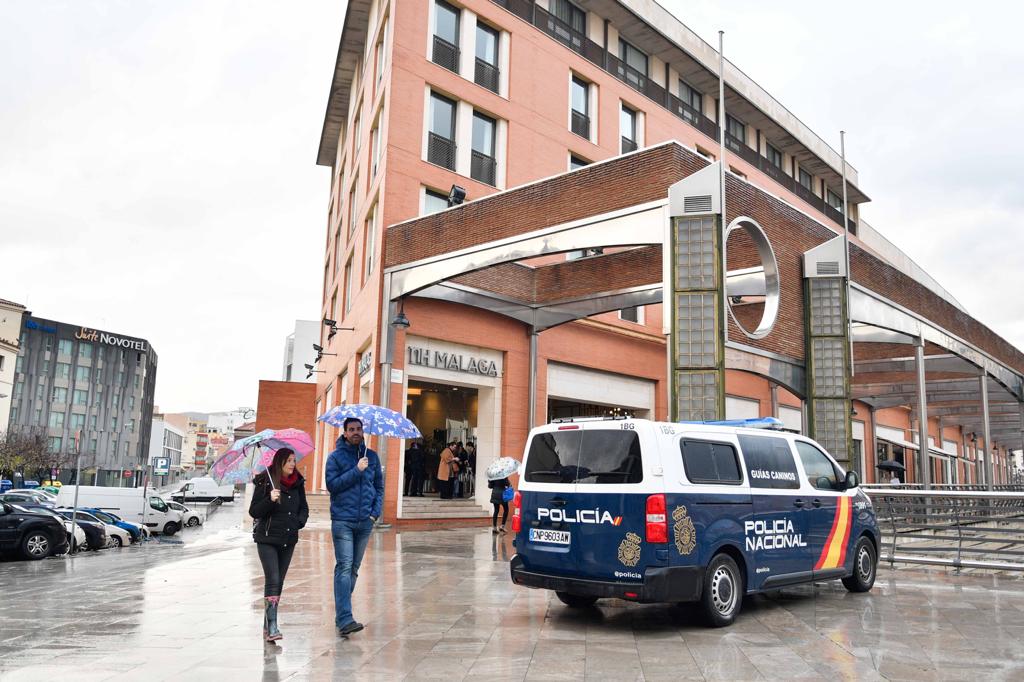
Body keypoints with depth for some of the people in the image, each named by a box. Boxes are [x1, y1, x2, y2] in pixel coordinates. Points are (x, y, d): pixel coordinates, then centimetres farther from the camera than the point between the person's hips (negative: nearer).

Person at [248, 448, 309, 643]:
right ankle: (272, 627, -15)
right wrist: (270, 500, -23)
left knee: (278, 582, 9)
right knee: (272, 580, -14)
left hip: (288, 540, 5)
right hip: (267, 539, -5)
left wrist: (299, 521, -2)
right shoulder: (265, 482, -7)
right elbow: (254, 511, -7)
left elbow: (304, 508, 17)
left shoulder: (298, 483, 7)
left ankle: (268, 626, 18)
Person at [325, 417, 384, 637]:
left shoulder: (371, 456, 11)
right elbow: (332, 485, -11)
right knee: (344, 567, -13)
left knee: (354, 569, 11)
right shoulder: (336, 457, 0)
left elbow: (379, 487, 14)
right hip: (342, 520, -4)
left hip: (365, 522, 4)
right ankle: (345, 619, -16)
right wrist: (357, 471, -16)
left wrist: (376, 512, 1)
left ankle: (341, 614, 23)